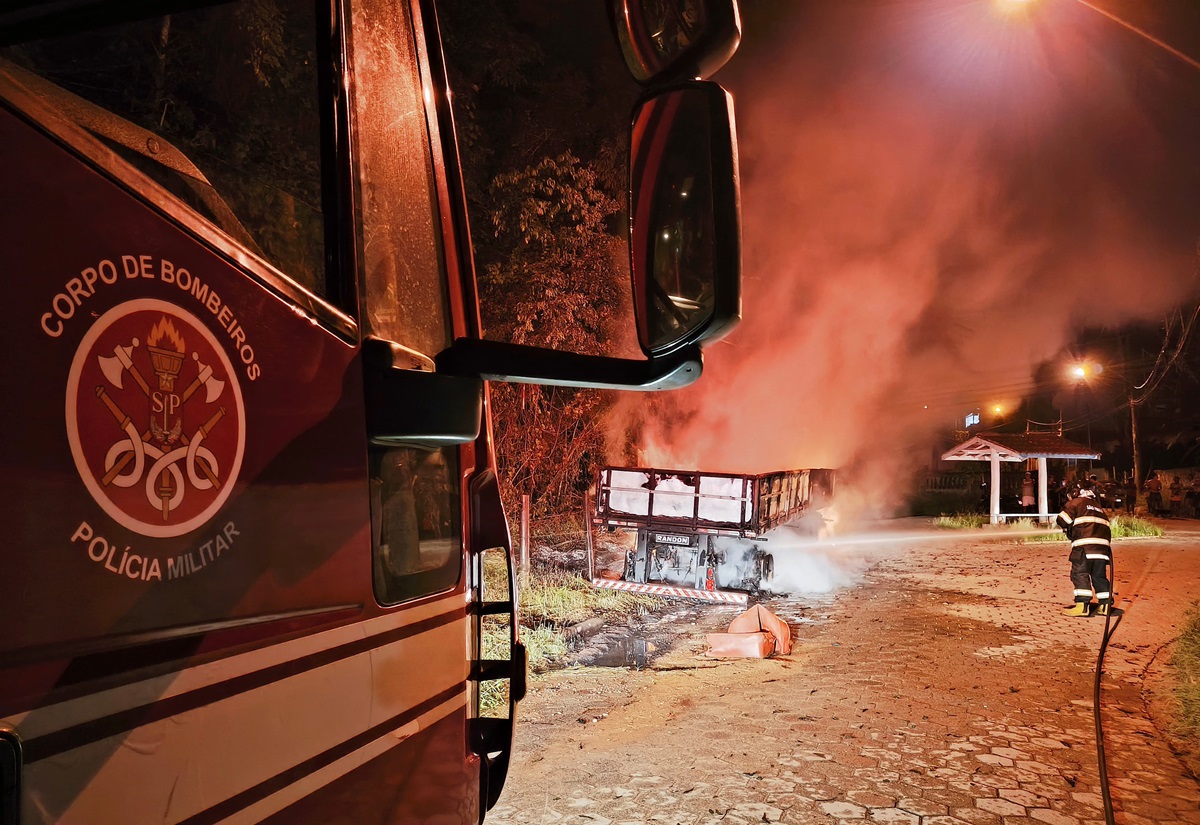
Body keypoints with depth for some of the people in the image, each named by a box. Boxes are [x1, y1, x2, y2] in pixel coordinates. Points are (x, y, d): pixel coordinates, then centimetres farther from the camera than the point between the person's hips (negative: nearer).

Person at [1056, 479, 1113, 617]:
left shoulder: (1076, 502, 7)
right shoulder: (1099, 508, 27)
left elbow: (1063, 520, 1)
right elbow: (1106, 527, 25)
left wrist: (1069, 530, 19)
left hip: (1084, 545, -6)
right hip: (1102, 545, 6)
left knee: (1080, 574, -6)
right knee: (1099, 575, 13)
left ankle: (1082, 605, -15)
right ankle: (1105, 605, 11)